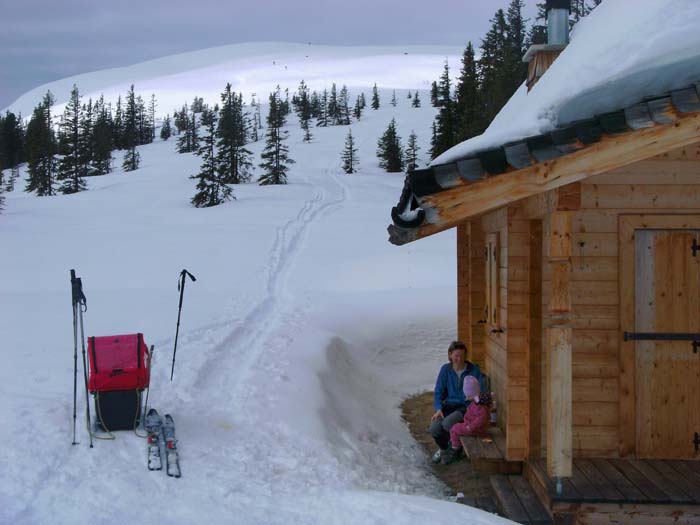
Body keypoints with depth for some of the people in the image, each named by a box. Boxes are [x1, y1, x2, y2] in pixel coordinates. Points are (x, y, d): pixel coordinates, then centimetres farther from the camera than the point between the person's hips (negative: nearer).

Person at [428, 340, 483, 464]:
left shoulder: (474, 369, -5)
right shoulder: (446, 369, 2)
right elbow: (439, 392, 4)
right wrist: (438, 409, -10)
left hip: (466, 406, -3)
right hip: (449, 405, 3)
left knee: (447, 423, -31)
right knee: (434, 429, -22)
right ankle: (442, 448, 15)